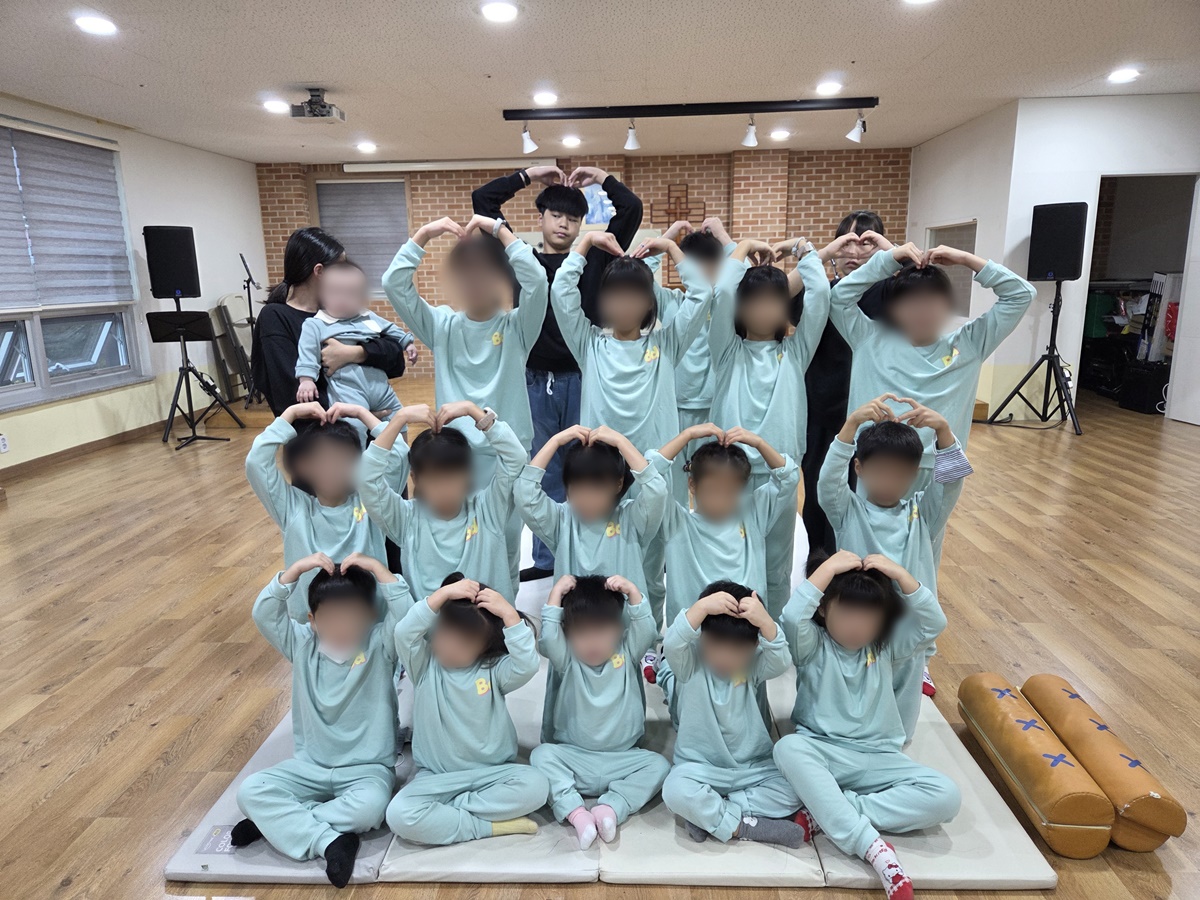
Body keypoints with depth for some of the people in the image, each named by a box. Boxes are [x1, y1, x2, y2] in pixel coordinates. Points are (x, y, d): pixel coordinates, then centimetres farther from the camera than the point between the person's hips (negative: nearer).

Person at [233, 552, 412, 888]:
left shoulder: (380, 644, -11)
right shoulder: (302, 644, -2)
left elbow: (408, 619, -30)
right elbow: (263, 615, -16)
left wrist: (378, 569, -33)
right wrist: (296, 568, -27)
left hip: (367, 768, -3)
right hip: (310, 766, 3)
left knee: (370, 806, -34)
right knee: (249, 791, -19)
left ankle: (277, 820, -14)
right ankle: (330, 841, -23)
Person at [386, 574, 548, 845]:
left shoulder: (495, 669, -5)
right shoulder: (425, 664, -4)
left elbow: (527, 665, -26)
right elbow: (404, 633, -23)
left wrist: (509, 614, -29)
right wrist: (443, 593, -30)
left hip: (493, 772, 1)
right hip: (437, 777, 0)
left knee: (535, 785, -28)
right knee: (399, 814, -29)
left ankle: (440, 813, -16)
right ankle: (489, 826, -16)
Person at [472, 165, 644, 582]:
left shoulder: (594, 259, 6)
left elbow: (632, 210, 3)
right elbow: (482, 200, 10)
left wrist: (602, 178, 9)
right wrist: (527, 175, 10)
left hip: (583, 378, -1)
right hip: (536, 380, 2)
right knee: (544, 472, 12)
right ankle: (545, 559, 25)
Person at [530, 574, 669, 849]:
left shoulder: (627, 654, 0)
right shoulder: (567, 660, -2)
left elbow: (647, 632, -17)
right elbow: (548, 639, -21)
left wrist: (633, 593, -25)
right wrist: (555, 596, -24)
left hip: (622, 759, 1)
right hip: (573, 757, 0)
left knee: (658, 764, -22)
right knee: (541, 754, -25)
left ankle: (611, 807, -31)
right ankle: (576, 813, -34)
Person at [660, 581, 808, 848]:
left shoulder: (755, 665, -4)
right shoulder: (691, 664, -9)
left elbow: (781, 662, -25)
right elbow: (672, 645, -31)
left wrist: (765, 621, -42)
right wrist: (701, 607, -43)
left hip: (754, 767, 3)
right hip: (700, 767, -3)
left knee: (794, 791, -22)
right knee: (675, 791, -33)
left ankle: (706, 815, -15)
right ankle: (744, 826, -16)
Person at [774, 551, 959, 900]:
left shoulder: (886, 646, 7)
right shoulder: (812, 646, -4)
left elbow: (934, 623, -7)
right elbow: (792, 620, -27)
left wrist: (900, 574, -15)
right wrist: (826, 569, -24)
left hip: (878, 759, 3)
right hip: (823, 753, -3)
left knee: (946, 796, -22)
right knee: (788, 748, -37)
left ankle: (823, 813, -25)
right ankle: (873, 847, -37)